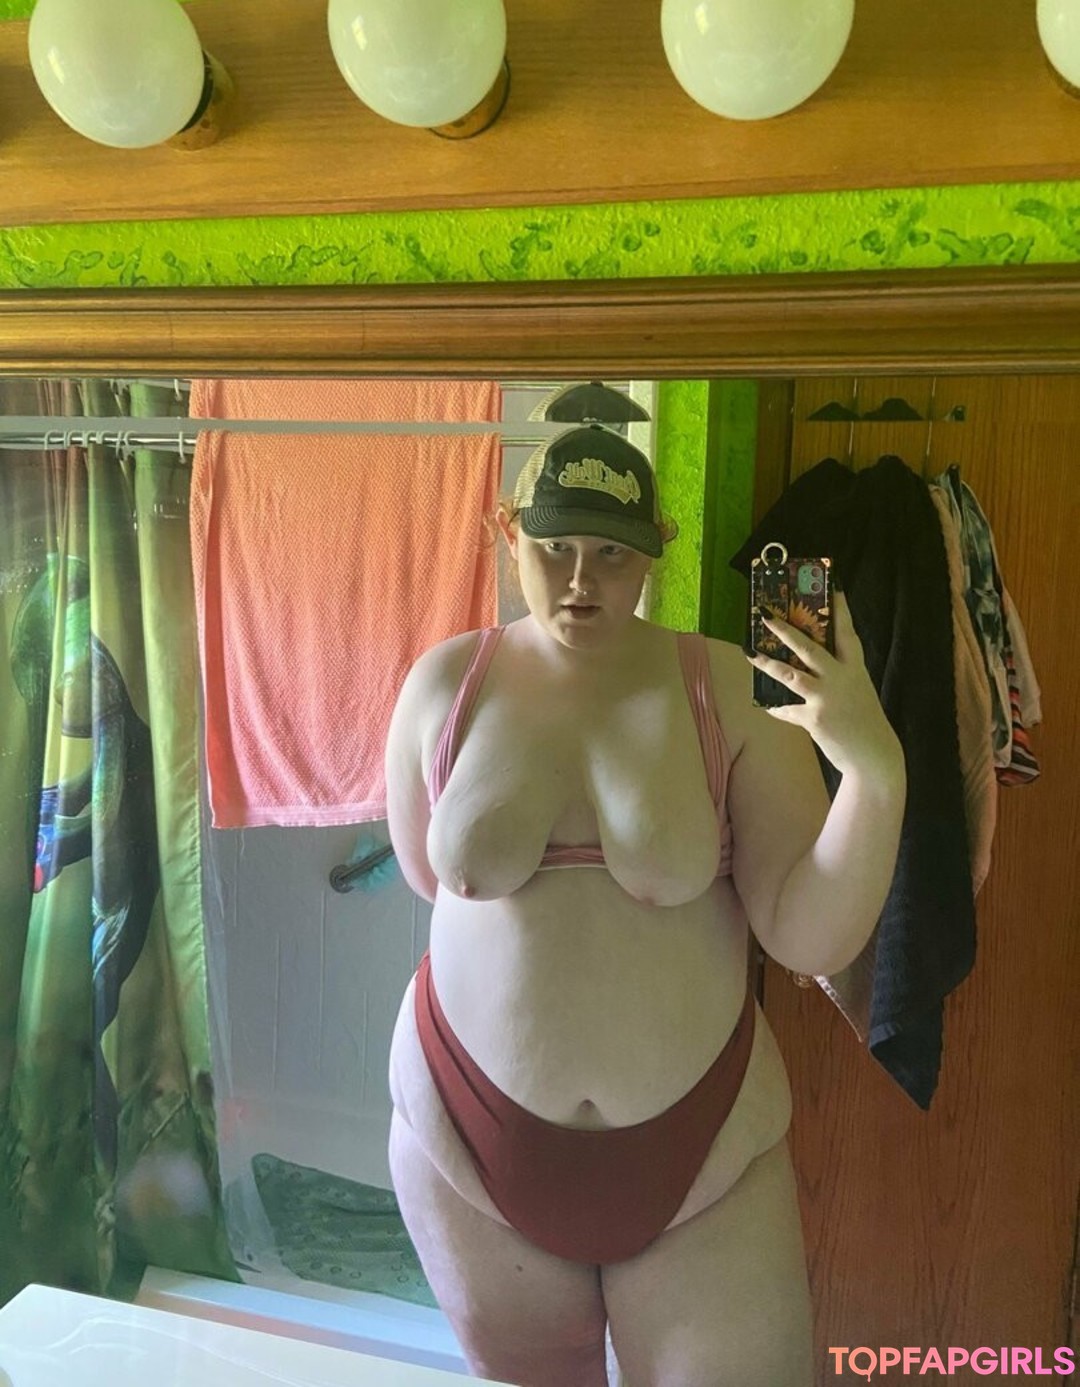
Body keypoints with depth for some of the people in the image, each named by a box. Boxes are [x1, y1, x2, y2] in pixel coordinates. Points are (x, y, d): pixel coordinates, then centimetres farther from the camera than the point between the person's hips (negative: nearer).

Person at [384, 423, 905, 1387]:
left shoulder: (731, 690, -13)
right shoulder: (448, 682, -8)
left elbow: (813, 940, -16)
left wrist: (877, 769, -29)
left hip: (704, 1141, -1)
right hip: (473, 1128, 2)